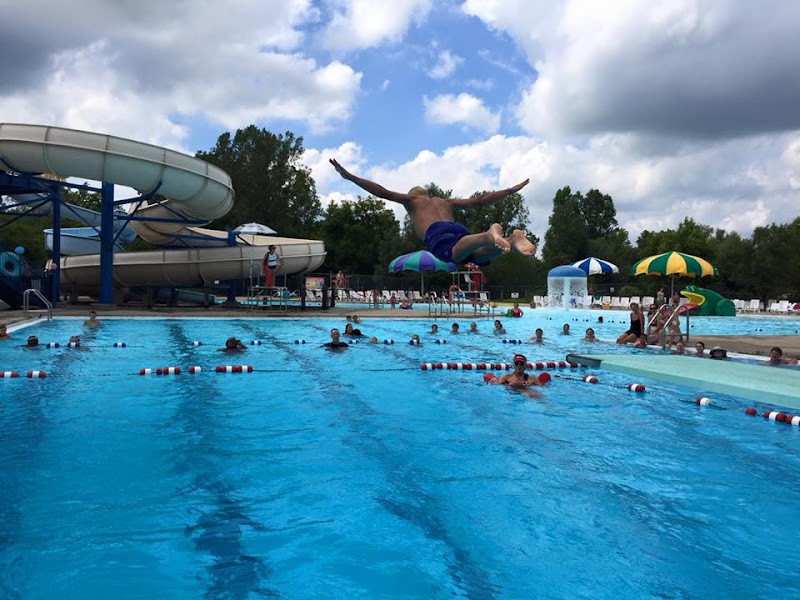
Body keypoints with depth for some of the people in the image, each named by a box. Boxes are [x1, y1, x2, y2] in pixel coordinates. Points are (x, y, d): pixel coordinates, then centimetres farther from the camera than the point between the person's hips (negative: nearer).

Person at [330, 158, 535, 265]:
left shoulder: (411, 199, 33)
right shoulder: (445, 201, 43)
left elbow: (383, 192, 22)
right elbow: (479, 200, 40)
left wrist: (349, 177, 22)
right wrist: (511, 190, 50)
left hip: (436, 233, -5)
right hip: (458, 228, 5)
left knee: (455, 254, -35)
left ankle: (489, 235, -68)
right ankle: (512, 239, -47)